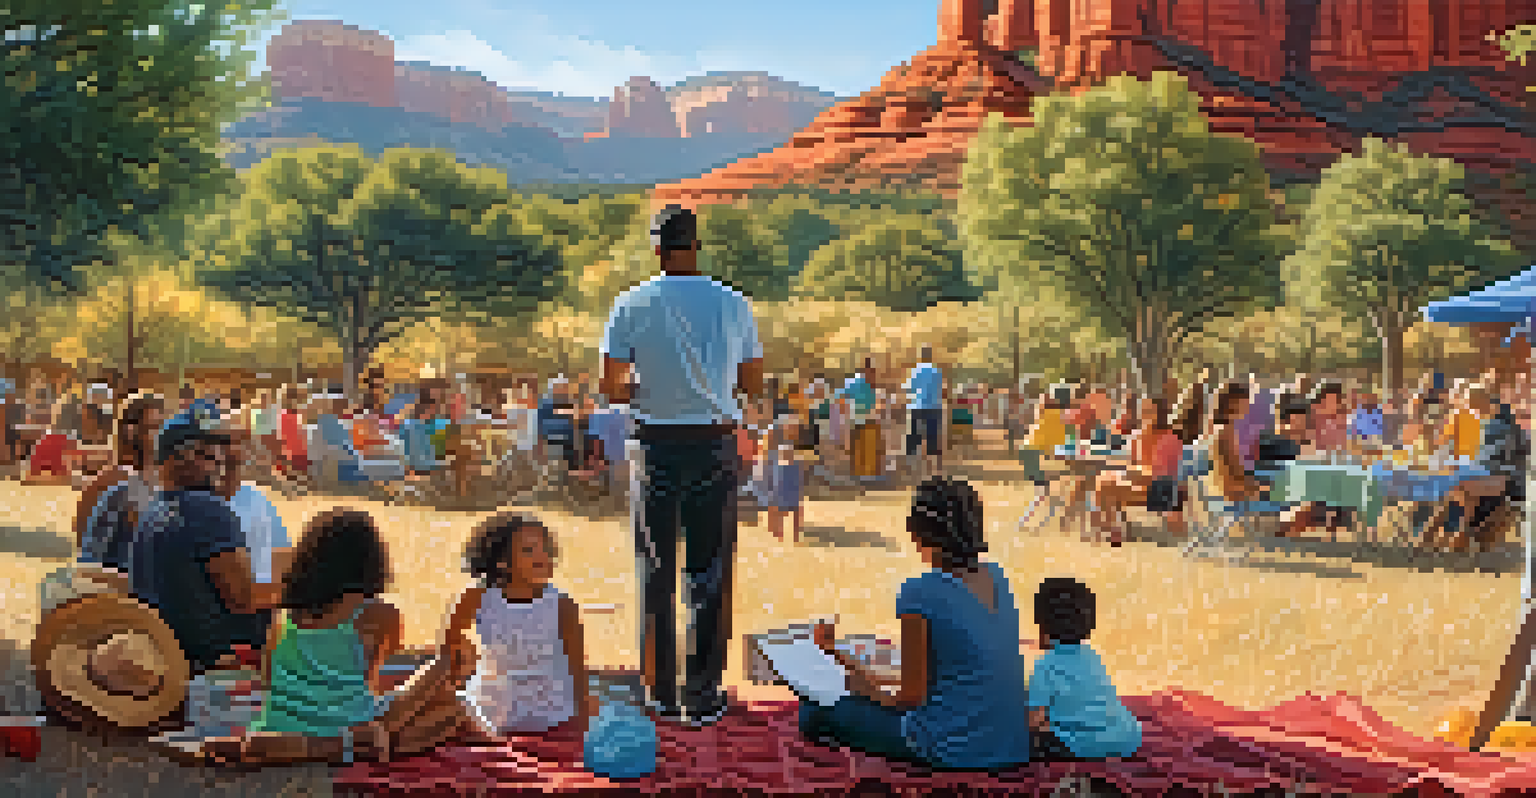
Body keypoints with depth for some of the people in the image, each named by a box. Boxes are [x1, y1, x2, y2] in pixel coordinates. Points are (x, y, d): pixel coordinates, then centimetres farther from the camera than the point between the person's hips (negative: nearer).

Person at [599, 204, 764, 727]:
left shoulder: (631, 305, -3)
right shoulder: (734, 305, 0)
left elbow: (612, 389, -5)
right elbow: (754, 387, 6)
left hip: (656, 444, 0)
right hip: (716, 446, 0)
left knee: (656, 571, 10)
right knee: (710, 571, 7)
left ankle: (661, 692, 15)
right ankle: (703, 693, 8)